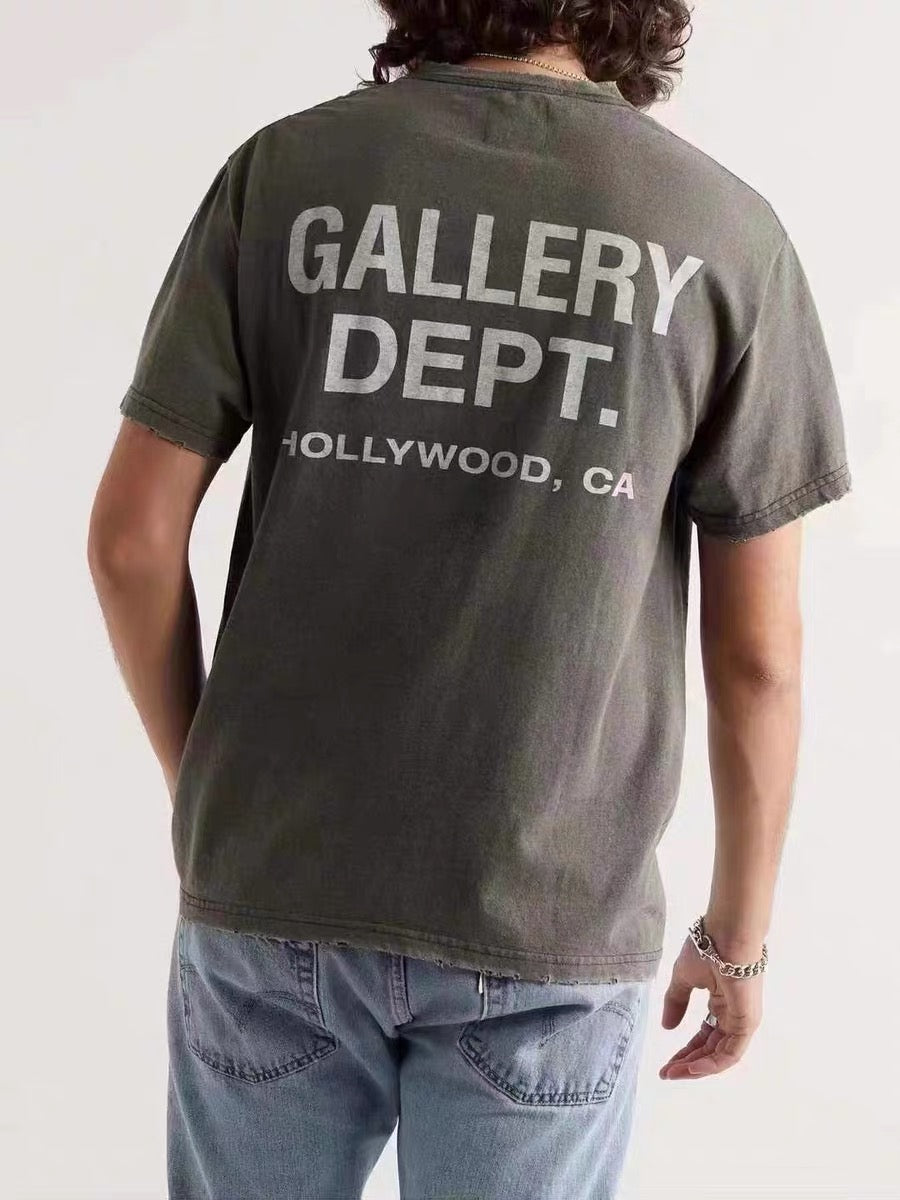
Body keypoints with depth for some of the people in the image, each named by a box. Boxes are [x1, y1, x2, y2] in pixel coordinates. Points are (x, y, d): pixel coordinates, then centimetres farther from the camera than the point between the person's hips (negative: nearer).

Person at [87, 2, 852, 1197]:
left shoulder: (283, 171, -3)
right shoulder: (724, 231, -6)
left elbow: (132, 534, -4)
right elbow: (759, 651, -5)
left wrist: (210, 795, 11)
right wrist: (739, 932, 8)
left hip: (278, 887, 2)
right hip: (544, 924, -1)